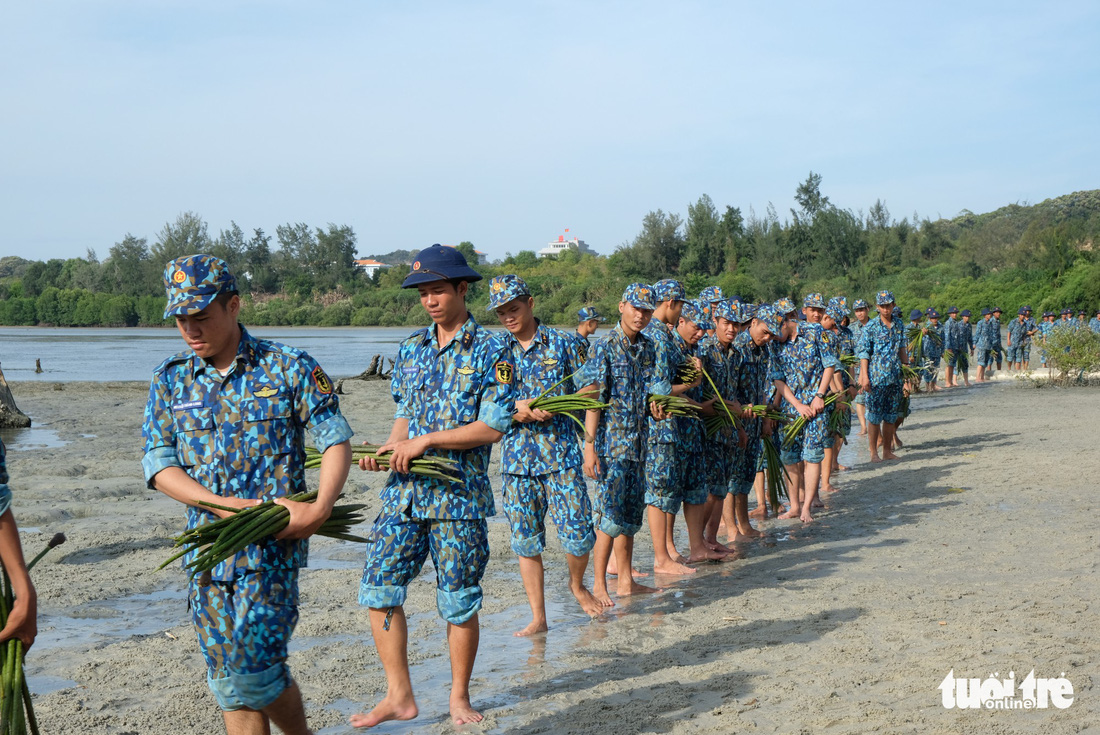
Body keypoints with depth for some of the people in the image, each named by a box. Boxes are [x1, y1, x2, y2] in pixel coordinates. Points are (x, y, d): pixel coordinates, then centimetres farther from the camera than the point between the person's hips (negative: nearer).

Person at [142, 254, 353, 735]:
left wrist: (319, 508, -19)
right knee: (229, 681, 6)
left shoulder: (289, 368, -1)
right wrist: (230, 506, -14)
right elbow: (158, 464, 0)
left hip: (275, 540, -4)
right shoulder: (170, 380, 7)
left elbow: (336, 440, -1)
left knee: (252, 666, -12)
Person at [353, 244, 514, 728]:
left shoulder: (490, 351, -5)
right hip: (404, 489, 5)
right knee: (378, 587, 0)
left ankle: (459, 698, 21)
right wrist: (385, 450, -1)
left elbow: (493, 427, -12)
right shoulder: (411, 349, 12)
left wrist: (425, 440, -15)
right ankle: (399, 696, 12)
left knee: (459, 602, 4)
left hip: (459, 494, -5)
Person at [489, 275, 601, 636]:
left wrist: (553, 408, -12)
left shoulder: (561, 343, 3)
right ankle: (538, 618, 16)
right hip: (516, 457, 2)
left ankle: (577, 585, 27)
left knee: (578, 534, -4)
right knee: (526, 541, 5)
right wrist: (514, 411, -14)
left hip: (561, 453, -2)